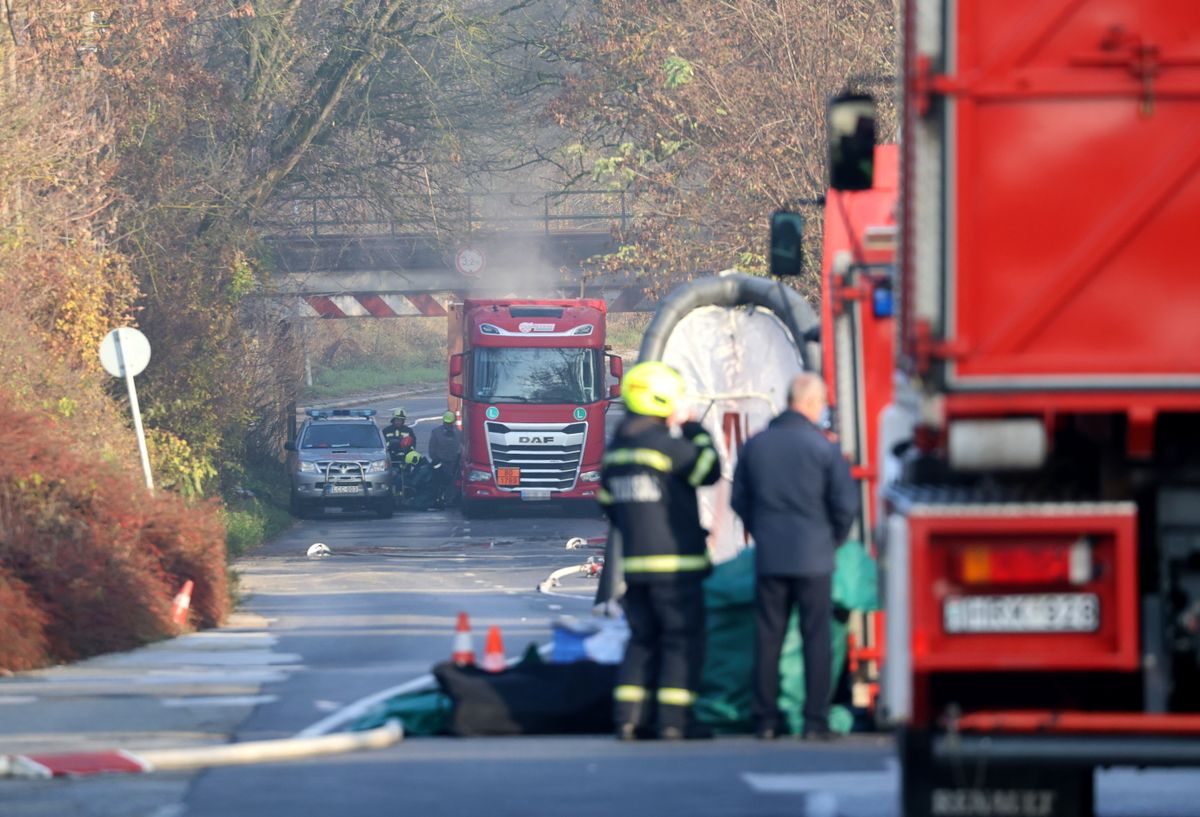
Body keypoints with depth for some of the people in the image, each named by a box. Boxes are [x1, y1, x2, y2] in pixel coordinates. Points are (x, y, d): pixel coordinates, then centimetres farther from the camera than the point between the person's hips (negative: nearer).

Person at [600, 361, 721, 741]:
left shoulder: (616, 449, 12)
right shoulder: (666, 444, -14)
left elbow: (609, 503, 19)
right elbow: (709, 471, -8)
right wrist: (695, 432, 1)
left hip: (634, 563, 8)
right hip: (675, 564, -8)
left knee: (644, 638, 14)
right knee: (683, 638, -2)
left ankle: (628, 718, 8)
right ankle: (673, 720, -7)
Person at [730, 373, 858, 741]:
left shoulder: (755, 445, 3)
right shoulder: (824, 448, -8)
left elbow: (739, 499, 11)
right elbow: (845, 504, -6)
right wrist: (833, 539, 12)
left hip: (769, 558, 3)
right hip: (814, 558, -3)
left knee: (767, 638, 8)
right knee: (817, 638, 3)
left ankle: (765, 720, 9)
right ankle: (815, 721, 0)